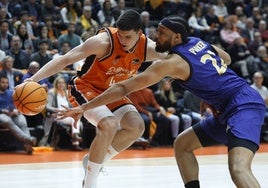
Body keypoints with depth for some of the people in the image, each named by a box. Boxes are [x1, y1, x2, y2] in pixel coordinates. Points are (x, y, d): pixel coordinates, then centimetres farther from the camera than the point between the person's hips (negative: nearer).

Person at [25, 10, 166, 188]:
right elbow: (65, 59, -31)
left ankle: (96, 160, 10)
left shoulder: (148, 48, -14)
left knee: (136, 127, -10)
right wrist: (33, 79, -39)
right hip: (86, 87, -6)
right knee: (109, 124, -30)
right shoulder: (104, 41, -29)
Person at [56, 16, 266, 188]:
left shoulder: (170, 63, -15)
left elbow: (124, 87, -15)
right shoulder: (198, 43, 10)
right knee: (182, 144, 17)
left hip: (244, 104, -10)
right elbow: (226, 59, 31)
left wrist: (84, 108, -14)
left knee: (238, 169, -31)